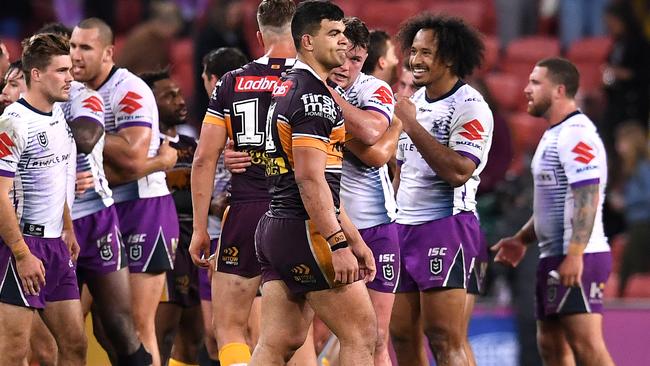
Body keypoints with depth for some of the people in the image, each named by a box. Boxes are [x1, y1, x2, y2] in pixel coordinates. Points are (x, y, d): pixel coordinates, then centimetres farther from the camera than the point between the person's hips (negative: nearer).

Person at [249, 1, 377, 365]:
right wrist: (339, 245, -21)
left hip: (274, 227, 10)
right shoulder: (315, 96, -12)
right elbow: (310, 179, -20)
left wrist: (355, 239, 26)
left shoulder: (289, 89, 20)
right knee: (362, 334, -4)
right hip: (305, 230, -10)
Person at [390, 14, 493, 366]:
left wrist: (412, 126, -20)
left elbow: (458, 171, -22)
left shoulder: (470, 107, -10)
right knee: (402, 335, 6)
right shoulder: (414, 102, 16)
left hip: (446, 227, -8)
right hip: (404, 227, 8)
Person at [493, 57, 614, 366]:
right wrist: (521, 239, 22)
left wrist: (574, 255, -28)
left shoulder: (576, 134, -14)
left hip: (577, 259, -11)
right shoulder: (554, 135, 20)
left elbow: (587, 199, -22)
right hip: (554, 256, 11)